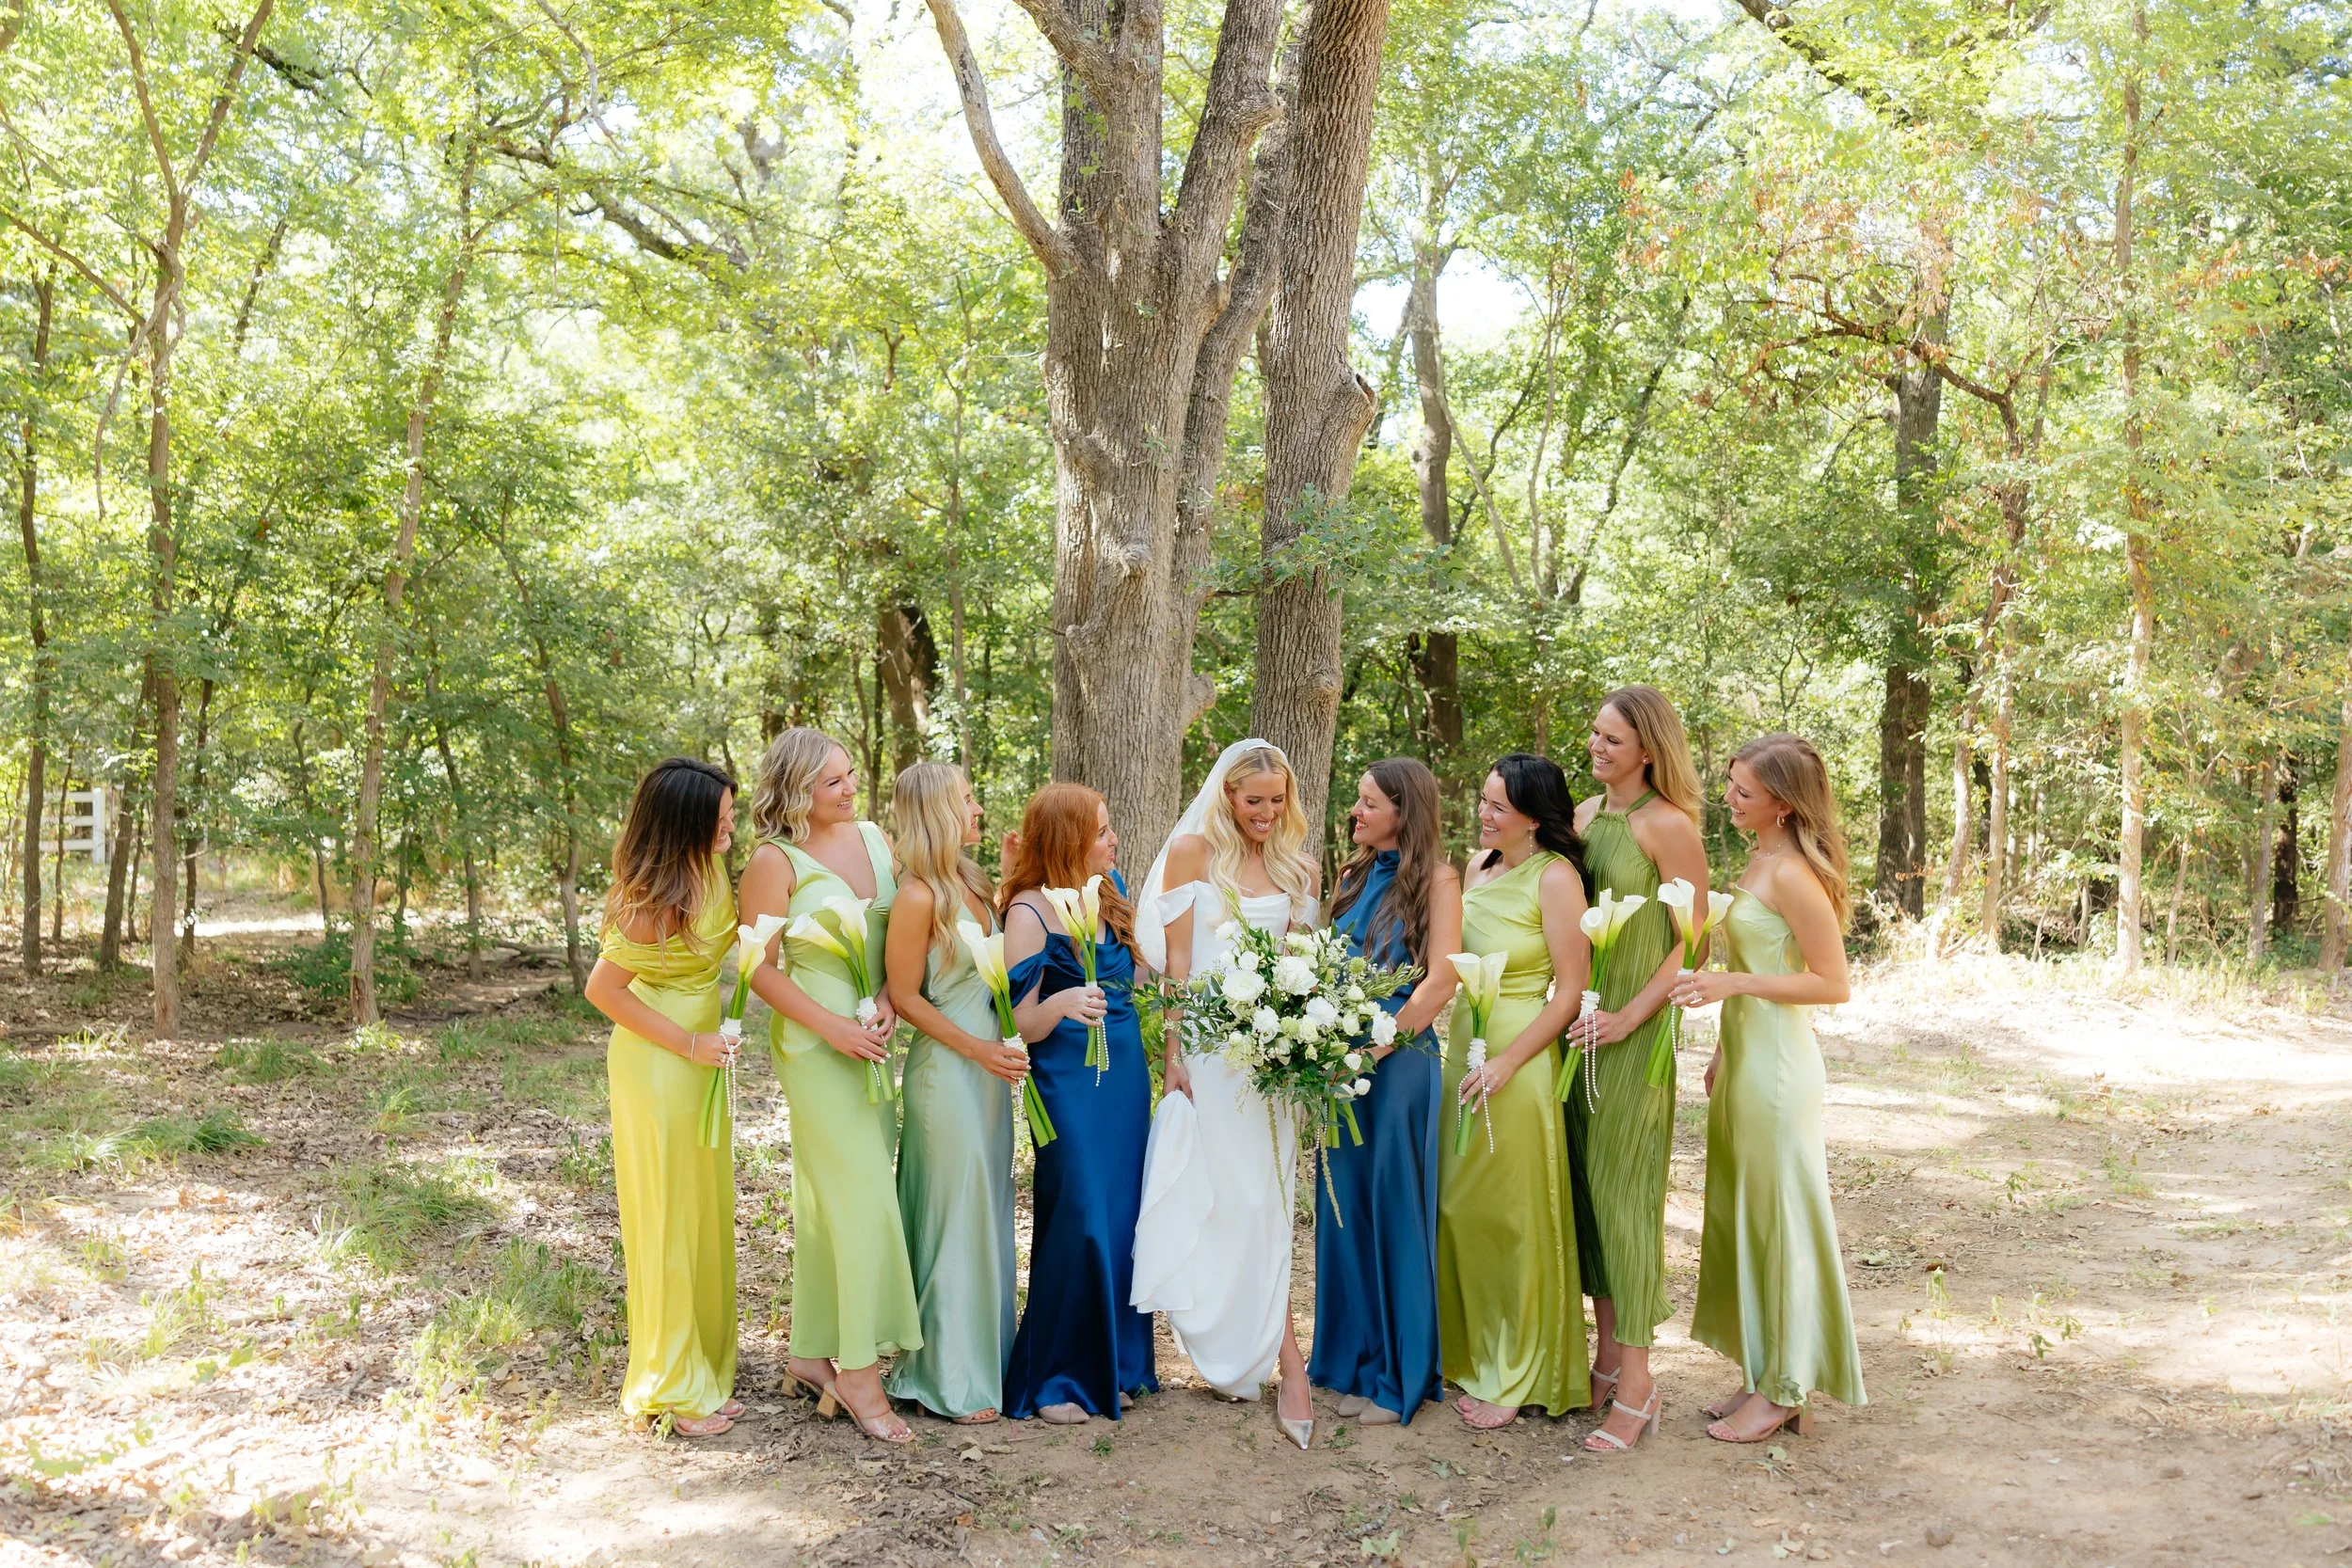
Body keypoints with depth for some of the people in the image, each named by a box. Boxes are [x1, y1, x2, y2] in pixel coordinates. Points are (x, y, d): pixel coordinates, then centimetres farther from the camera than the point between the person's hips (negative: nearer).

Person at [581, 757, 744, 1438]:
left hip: (698, 1062, 9)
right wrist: (689, 1043, -18)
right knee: (668, 1217, 2)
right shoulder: (656, 900, -23)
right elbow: (603, 990, -21)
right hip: (657, 1067, -9)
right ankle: (670, 1387, 15)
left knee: (706, 1212, 15)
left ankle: (705, 1370, 28)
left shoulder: (708, 874, 1)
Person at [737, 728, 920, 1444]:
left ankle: (810, 1355, 24)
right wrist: (832, 1027, -15)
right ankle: (859, 1371, 1)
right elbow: (759, 967, -10)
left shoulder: (875, 838, 6)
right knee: (864, 1197, -8)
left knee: (829, 1203, 13)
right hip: (815, 1044, -6)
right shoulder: (775, 861, -11)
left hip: (876, 1039, 6)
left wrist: (890, 1001, -7)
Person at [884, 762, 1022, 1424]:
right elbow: (904, 997, -13)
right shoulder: (918, 897, -16)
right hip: (946, 1071, -8)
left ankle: (985, 1356, 28)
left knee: (988, 1211, 15)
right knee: (954, 1217, 1)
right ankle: (948, 1377, 15)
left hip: (989, 1067, 8)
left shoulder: (975, 884, 8)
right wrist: (977, 1049, -16)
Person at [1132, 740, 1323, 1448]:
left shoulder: (1297, 867, 11)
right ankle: (1287, 1364, 0)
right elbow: (1177, 958, -3)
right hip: (1210, 1042, -4)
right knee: (1233, 1197, -4)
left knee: (1263, 1201, 4)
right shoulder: (1193, 850, -1)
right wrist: (1173, 1053, -8)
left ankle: (1254, 1355, 13)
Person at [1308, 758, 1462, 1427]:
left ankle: (1400, 1375, 12)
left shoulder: (1434, 880, -5)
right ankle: (1353, 1358, 23)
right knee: (1344, 1209, 11)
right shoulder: (1352, 876, 13)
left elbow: (1441, 979, -14)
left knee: (1394, 1211, 1)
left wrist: (1377, 1048, -19)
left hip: (1399, 1062, -6)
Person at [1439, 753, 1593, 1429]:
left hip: (1519, 1059, -7)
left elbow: (1572, 990, -14)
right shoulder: (1478, 866, 9)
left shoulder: (1555, 877, -12)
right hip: (1463, 1050, 7)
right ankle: (1473, 1355, 27)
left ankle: (1521, 1377, 15)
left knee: (1514, 1217, 2)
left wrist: (1505, 1063, -17)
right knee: (1459, 1208, 12)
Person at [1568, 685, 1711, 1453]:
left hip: (1636, 1028, -7)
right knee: (1584, 1182, 11)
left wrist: (1631, 1016, -16)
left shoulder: (1668, 826, -11)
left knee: (1625, 1190, -3)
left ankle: (1636, 1380, 7)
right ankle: (1605, 1359, 23)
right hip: (1581, 1018, 7)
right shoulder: (1585, 815, 10)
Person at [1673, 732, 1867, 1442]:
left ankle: (1786, 1390, 14)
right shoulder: (1759, 861, 11)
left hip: (1776, 1063, -9)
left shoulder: (1793, 874, -17)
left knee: (1778, 1220, 1)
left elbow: (1832, 983, -18)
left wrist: (1735, 983, -23)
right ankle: (1761, 1374, 26)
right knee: (1742, 1218, 15)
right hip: (1745, 1056, 9)